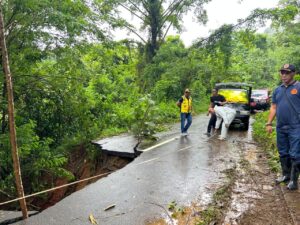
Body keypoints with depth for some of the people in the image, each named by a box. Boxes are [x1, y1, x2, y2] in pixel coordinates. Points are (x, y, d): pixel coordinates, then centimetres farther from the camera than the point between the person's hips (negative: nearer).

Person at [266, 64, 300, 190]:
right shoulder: (277, 90, 13)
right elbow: (273, 108, 15)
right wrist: (269, 123, 9)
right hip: (280, 128, 6)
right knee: (283, 153, 15)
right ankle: (286, 175, 28)